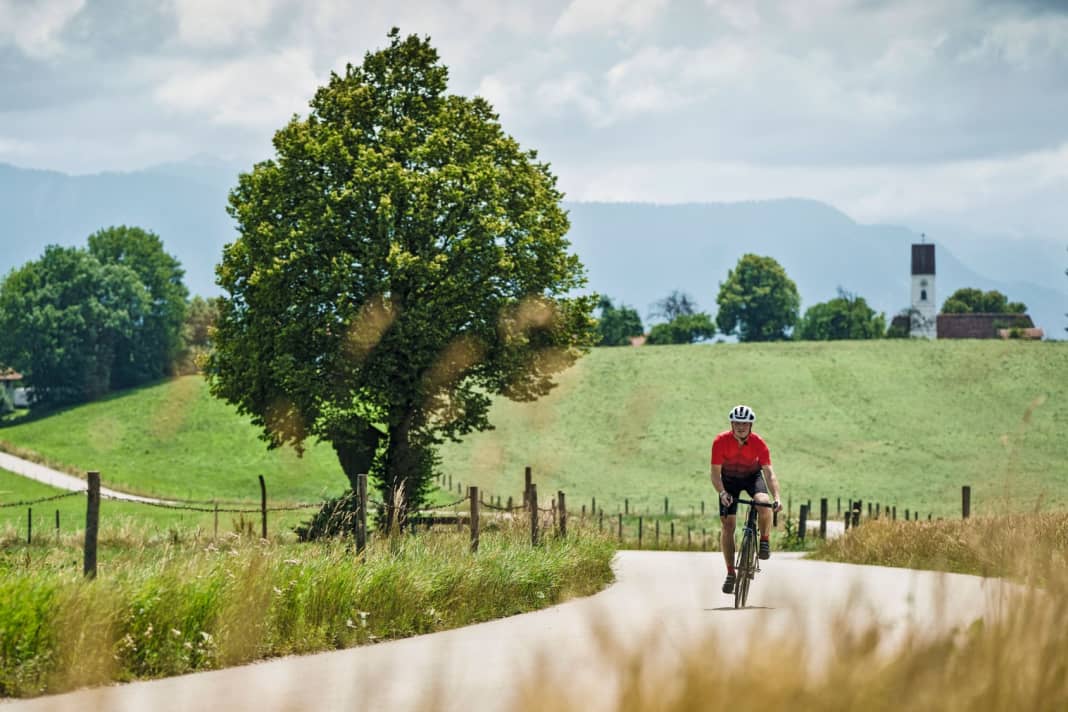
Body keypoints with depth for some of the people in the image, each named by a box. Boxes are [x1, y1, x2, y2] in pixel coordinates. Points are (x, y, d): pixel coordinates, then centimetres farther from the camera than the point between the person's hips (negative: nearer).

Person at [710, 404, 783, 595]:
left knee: (763, 502, -33)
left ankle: (765, 541, -9)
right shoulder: (721, 441, -26)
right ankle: (730, 573, -1)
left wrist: (777, 497, -44)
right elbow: (715, 473, -26)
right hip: (729, 479, 1)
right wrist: (722, 493, -44)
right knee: (728, 525, -9)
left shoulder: (758, 443, -26)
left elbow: (769, 472, -29)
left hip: (752, 476, -1)